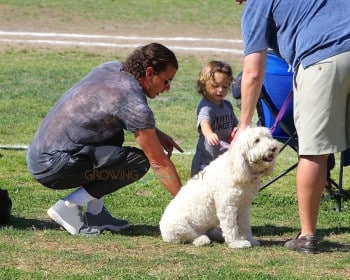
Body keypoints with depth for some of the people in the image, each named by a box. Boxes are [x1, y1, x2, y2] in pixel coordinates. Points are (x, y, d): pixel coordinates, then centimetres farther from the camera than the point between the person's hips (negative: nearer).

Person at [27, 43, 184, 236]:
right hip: (53, 167, -10)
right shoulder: (133, 103, -16)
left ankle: (95, 213, 17)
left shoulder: (110, 68, 9)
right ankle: (68, 207, -10)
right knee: (139, 162, -15)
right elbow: (159, 162, -11)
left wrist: (155, 133, 18)